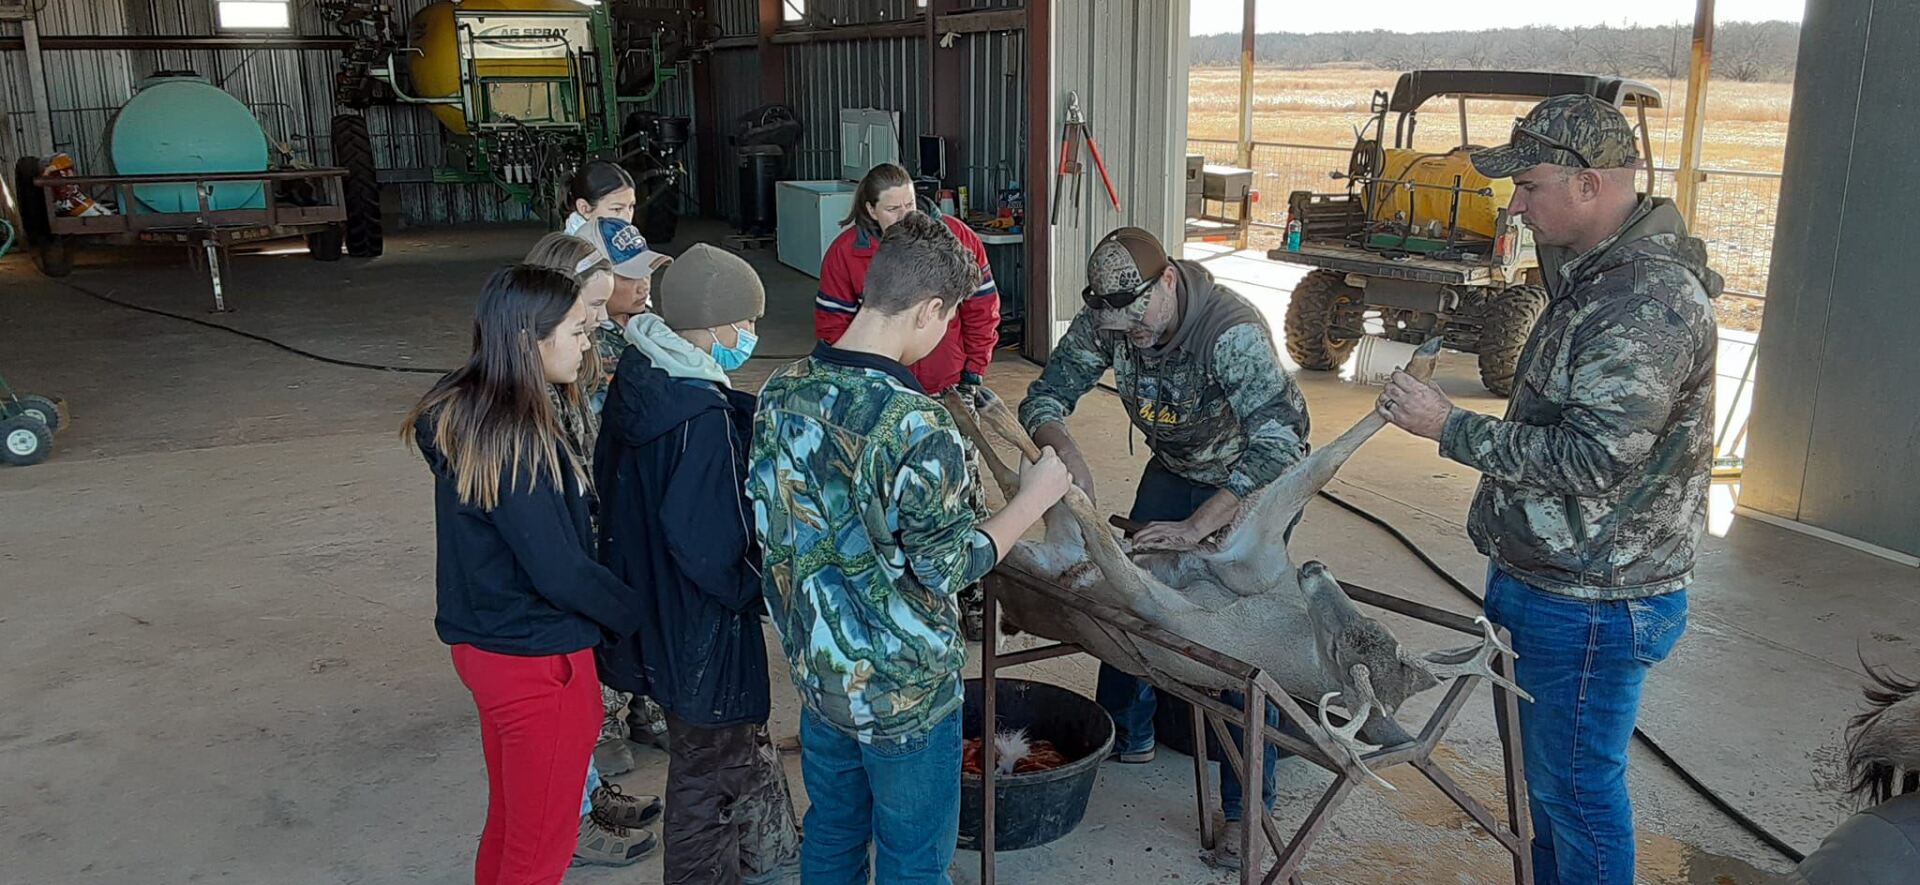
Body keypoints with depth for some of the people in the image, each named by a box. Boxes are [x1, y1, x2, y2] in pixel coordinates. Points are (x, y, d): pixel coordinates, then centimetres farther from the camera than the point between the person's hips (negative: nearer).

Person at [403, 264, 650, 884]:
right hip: (538, 663, -9)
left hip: (485, 643, 9)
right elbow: (560, 572, -24)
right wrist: (640, 616, -10)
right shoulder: (515, 438, -26)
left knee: (510, 820, 25)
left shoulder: (462, 414, 1)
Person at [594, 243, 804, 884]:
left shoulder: (637, 380, -2)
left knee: (740, 736, 28)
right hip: (701, 629, -10)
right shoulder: (702, 417, -30)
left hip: (650, 607, 10)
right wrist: (752, 589, -10)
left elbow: (609, 486, 10)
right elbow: (707, 546, -30)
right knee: (707, 771, 11)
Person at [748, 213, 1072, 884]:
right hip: (903, 690, -6)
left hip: (816, 667, 7)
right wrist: (1034, 499, -8)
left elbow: (768, 521, 4)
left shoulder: (780, 393, -6)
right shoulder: (919, 426, -28)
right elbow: (948, 566, -20)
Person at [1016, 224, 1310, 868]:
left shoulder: (1232, 331, -37)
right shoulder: (1104, 321, -19)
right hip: (1177, 468, 6)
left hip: (1260, 476, -6)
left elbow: (1276, 448, -43)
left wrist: (1195, 527, -46)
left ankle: (1245, 805, 0)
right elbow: (1044, 397, -12)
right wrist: (1065, 451, -35)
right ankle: (1126, 737, 31)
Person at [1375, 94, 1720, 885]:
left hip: (1593, 602, -10)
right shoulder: (1597, 272, 8)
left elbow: (1591, 458, -27)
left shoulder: (1648, 302, -24)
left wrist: (1449, 427, -22)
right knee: (1545, 770, 23)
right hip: (1539, 578, 10)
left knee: (1576, 787, 5)